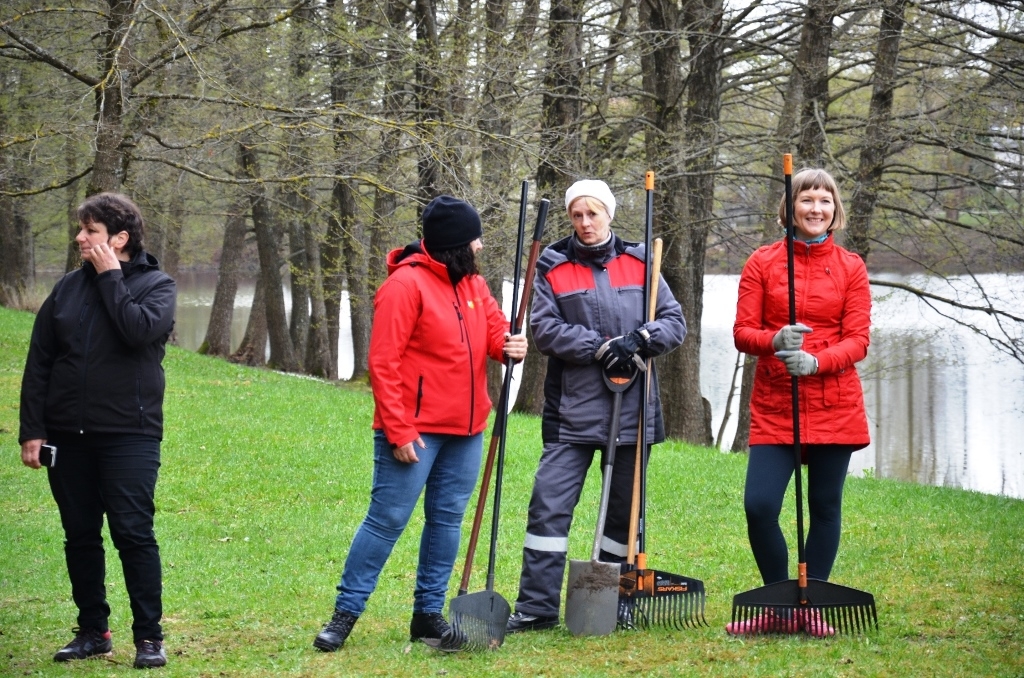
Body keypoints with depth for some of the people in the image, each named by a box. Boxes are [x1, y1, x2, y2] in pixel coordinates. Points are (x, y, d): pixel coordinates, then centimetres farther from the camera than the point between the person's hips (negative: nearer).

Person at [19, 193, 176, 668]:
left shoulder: (156, 285, 0)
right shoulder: (68, 288, 9)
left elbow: (140, 330, -22)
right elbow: (38, 363, 8)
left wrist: (110, 276, -13)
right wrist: (31, 430, 1)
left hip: (128, 433, -4)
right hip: (68, 434, 4)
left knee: (133, 533, -6)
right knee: (80, 536, 9)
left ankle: (149, 637, 1)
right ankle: (92, 631, 20)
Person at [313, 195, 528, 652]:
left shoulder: (473, 284, 10)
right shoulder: (407, 284, -13)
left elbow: (496, 330, 13)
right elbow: (383, 362, -15)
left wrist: (510, 346, -13)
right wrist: (399, 431, -18)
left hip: (465, 430, 8)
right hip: (415, 431, -7)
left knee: (447, 520, 10)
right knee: (387, 519, -5)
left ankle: (428, 614, 19)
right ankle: (346, 613, 3)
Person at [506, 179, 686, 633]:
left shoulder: (638, 264, 7)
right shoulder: (553, 268, 2)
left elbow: (674, 323, 6)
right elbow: (544, 328, -8)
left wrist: (638, 340, -14)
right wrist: (602, 347, -17)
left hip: (631, 408, 2)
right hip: (572, 408, -2)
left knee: (625, 509, 9)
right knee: (550, 502, -9)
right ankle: (537, 606, -4)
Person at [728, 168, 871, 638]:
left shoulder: (851, 267, 5)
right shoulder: (762, 263, 4)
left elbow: (858, 340, -1)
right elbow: (742, 332, 1)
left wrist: (815, 361, -19)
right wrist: (776, 341, -21)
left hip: (834, 403, 1)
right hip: (774, 405, 0)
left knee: (825, 506, 4)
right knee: (759, 506, -10)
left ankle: (812, 607, 18)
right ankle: (780, 608, 8)